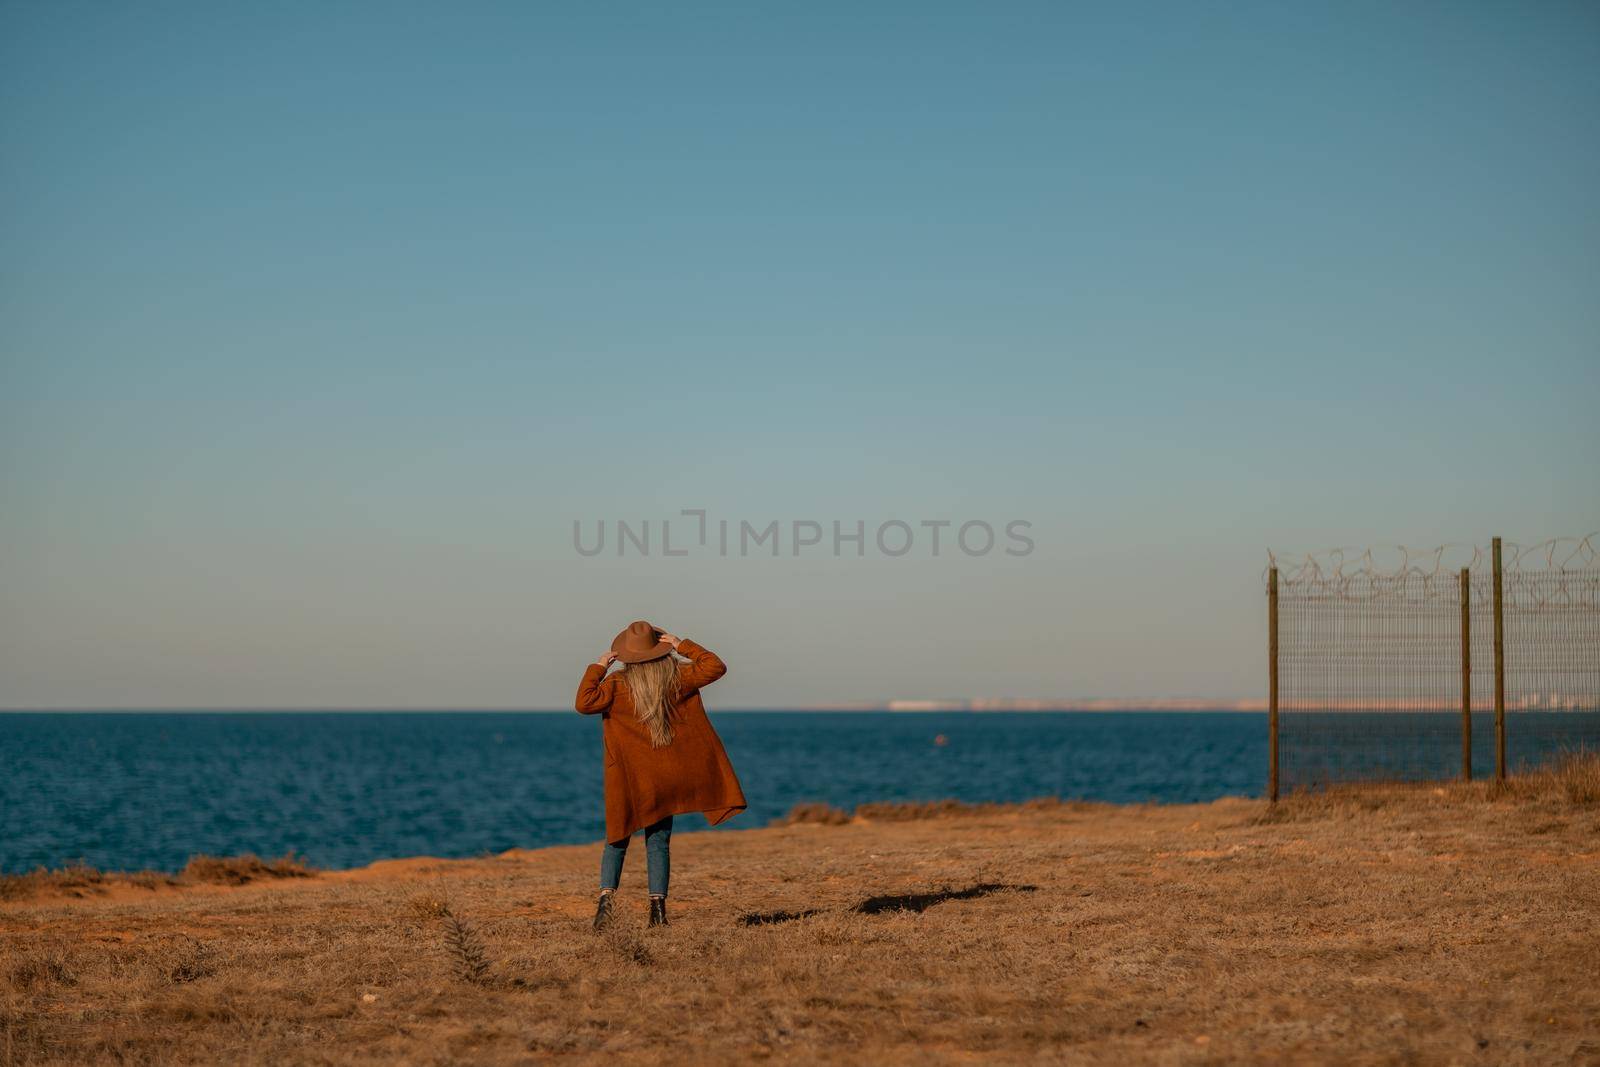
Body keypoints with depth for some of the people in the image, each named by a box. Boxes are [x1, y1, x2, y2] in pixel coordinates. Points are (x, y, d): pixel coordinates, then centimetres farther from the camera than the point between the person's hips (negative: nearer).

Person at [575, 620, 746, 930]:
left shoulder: (618, 684, -11)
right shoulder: (677, 677, -4)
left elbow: (585, 703, -21)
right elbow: (715, 666, 4)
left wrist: (597, 668, -10)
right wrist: (682, 646, 5)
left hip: (628, 778, -2)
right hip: (666, 777, 2)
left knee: (617, 839, 9)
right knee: (659, 842, 9)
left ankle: (606, 896, -10)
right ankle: (658, 908, 1)